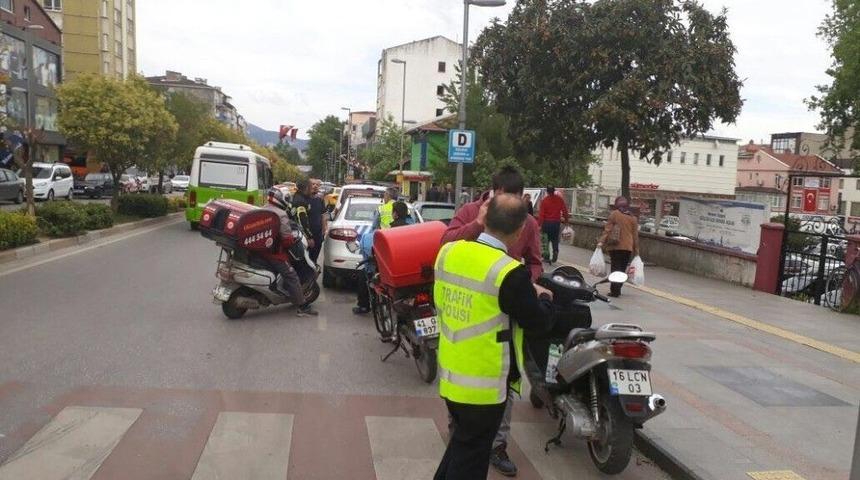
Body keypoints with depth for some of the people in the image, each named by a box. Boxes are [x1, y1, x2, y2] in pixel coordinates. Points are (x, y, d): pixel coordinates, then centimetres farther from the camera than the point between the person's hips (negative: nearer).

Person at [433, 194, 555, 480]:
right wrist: (543, 297, 8)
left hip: (450, 377, 6)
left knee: (461, 443, 27)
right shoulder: (511, 273, -24)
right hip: (485, 386, -6)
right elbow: (539, 323, -13)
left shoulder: (448, 252, -5)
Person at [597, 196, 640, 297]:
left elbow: (608, 229, -10)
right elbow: (635, 235, 9)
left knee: (615, 267, 2)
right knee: (622, 269, 11)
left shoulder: (614, 214, -3)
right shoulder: (633, 218, 8)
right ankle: (617, 290, 12)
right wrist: (636, 251, 14)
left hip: (615, 246, -3)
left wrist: (602, 241, -10)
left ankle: (615, 291, -3)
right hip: (628, 247, 3)